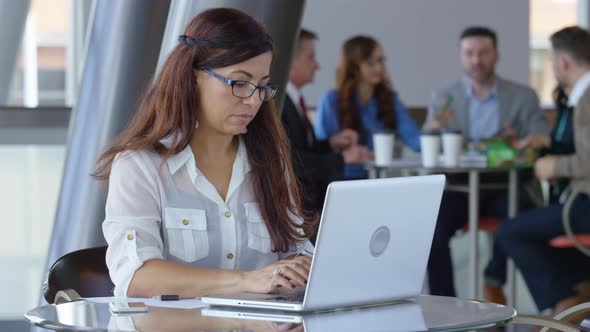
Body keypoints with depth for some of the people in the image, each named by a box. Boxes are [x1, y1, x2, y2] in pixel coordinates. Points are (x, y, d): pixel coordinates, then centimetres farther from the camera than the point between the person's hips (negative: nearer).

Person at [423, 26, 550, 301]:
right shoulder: (444, 97, 9)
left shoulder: (523, 97, 6)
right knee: (431, 227, -28)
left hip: (506, 187, 0)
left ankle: (494, 281, -9)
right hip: (459, 187, 1)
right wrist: (432, 130, -21)